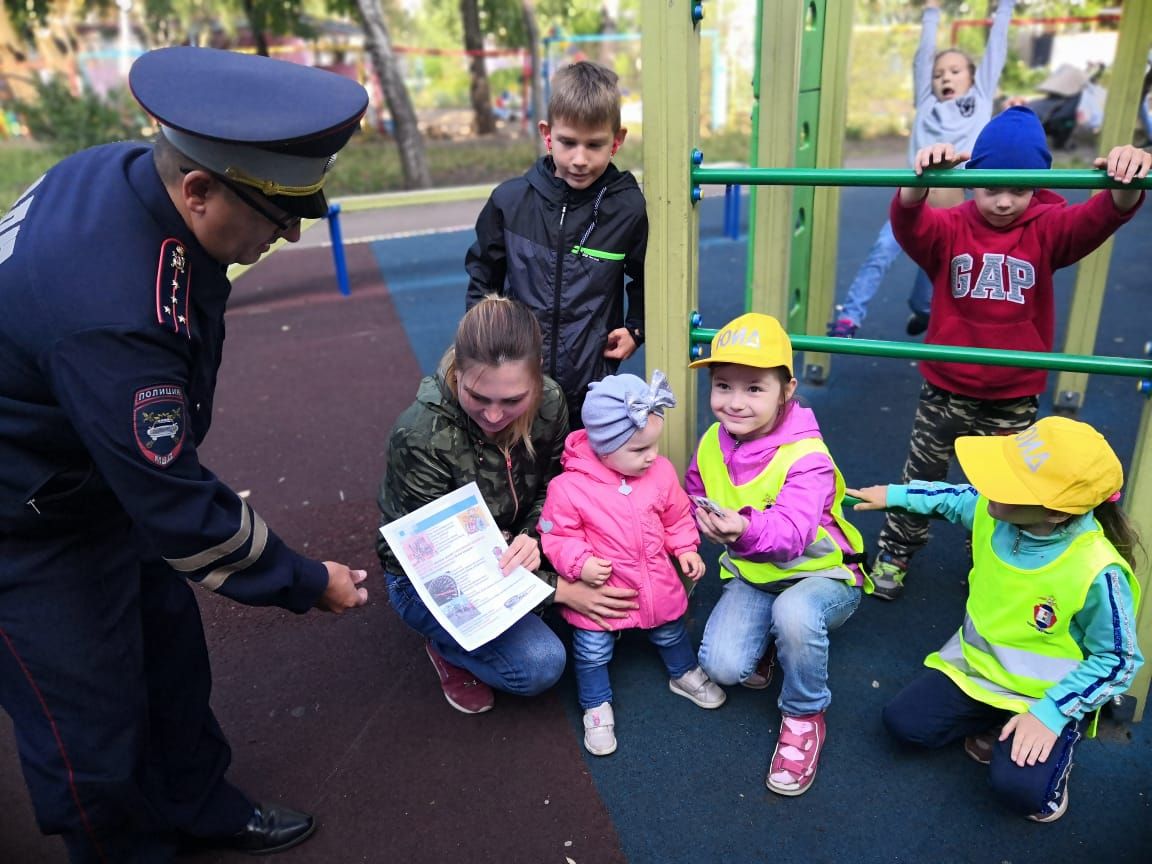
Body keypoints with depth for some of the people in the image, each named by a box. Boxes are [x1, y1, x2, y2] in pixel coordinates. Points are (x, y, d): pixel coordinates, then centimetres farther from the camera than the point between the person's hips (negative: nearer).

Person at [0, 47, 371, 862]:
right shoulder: (114, 315, -39)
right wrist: (307, 582, -17)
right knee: (93, 733, 7)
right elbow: (178, 506, -30)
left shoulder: (126, 167, -11)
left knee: (168, 647, 21)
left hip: (98, 477, 9)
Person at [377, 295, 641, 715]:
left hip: (508, 552, 5)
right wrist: (557, 588, -28)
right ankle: (447, 644, 5)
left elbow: (551, 490, -3)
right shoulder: (419, 437, -32)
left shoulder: (549, 402, -18)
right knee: (540, 664, -24)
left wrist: (534, 537, -27)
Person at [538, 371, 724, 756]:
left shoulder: (661, 472, -11)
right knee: (592, 652, 8)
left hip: (657, 585, 4)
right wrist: (579, 564, -27)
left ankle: (685, 674, 54)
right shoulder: (569, 488, -26)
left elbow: (677, 516, 5)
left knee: (671, 633, 25)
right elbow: (556, 535, -14)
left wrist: (686, 549, -2)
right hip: (600, 591, -4)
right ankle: (597, 708, 33)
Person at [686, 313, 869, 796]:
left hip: (822, 574, -4)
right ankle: (766, 635, 20)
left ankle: (804, 715, -10)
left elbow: (791, 532, -36)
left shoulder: (807, 457, -24)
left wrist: (747, 528, -58)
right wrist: (708, 522, -11)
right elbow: (694, 499, 12)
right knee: (721, 666, -19)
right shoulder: (712, 444, -5)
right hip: (751, 575, 5)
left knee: (794, 612, -41)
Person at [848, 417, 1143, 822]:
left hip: (1048, 692, -5)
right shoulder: (993, 509, -18)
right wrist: (895, 495, 14)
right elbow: (954, 497, 9)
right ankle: (995, 725, 13)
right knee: (903, 721, -6)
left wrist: (1050, 713, -24)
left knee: (1019, 787, -23)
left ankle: (1048, 732, 9)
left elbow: (1118, 661, -18)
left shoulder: (1097, 572, -32)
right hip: (977, 662, 5)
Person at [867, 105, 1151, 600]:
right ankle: (894, 552, 35)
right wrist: (922, 179, -51)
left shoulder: (1047, 230, -5)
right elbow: (908, 223, -29)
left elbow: (1098, 220, -24)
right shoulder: (949, 229, -8)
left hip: (1014, 400, 1)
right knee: (920, 479, 15)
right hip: (945, 392, 0)